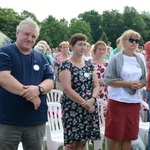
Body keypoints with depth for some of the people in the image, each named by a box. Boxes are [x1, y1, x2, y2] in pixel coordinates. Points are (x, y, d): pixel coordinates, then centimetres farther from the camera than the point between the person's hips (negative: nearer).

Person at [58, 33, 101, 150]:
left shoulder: (89, 65, 11)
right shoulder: (66, 65, -7)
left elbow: (96, 86, 8)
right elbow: (67, 89, -16)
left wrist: (92, 100, -12)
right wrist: (84, 103, -15)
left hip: (90, 108, 6)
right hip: (73, 109, -5)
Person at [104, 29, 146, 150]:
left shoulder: (140, 60, 9)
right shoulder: (116, 59, -6)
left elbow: (143, 80, 14)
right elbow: (108, 80, -11)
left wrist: (138, 85, -9)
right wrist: (128, 83, -17)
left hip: (134, 101, 5)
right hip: (118, 100, -4)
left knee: (129, 135, 10)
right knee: (115, 135, 2)